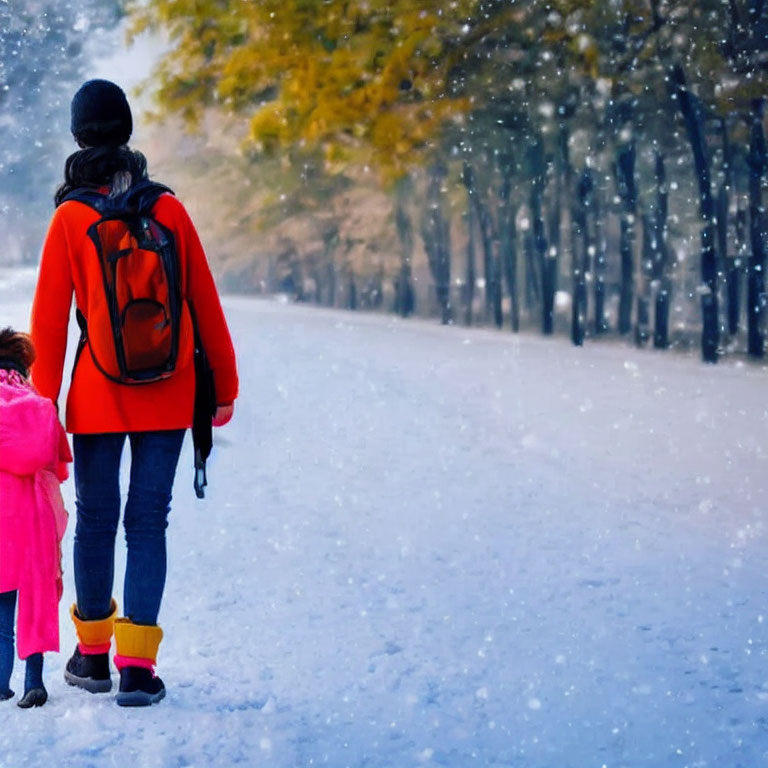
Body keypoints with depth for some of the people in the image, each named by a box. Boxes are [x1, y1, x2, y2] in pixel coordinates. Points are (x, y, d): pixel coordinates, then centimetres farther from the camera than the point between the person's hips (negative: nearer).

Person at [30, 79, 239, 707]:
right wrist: (224, 386, 12)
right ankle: (137, 665, -3)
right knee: (148, 520, 3)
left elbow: (50, 319, -4)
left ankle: (93, 654, 24)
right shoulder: (168, 209, 0)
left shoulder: (69, 220, -4)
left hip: (98, 395, -1)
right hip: (167, 396, 1)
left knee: (96, 518, 11)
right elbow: (205, 304, 3)